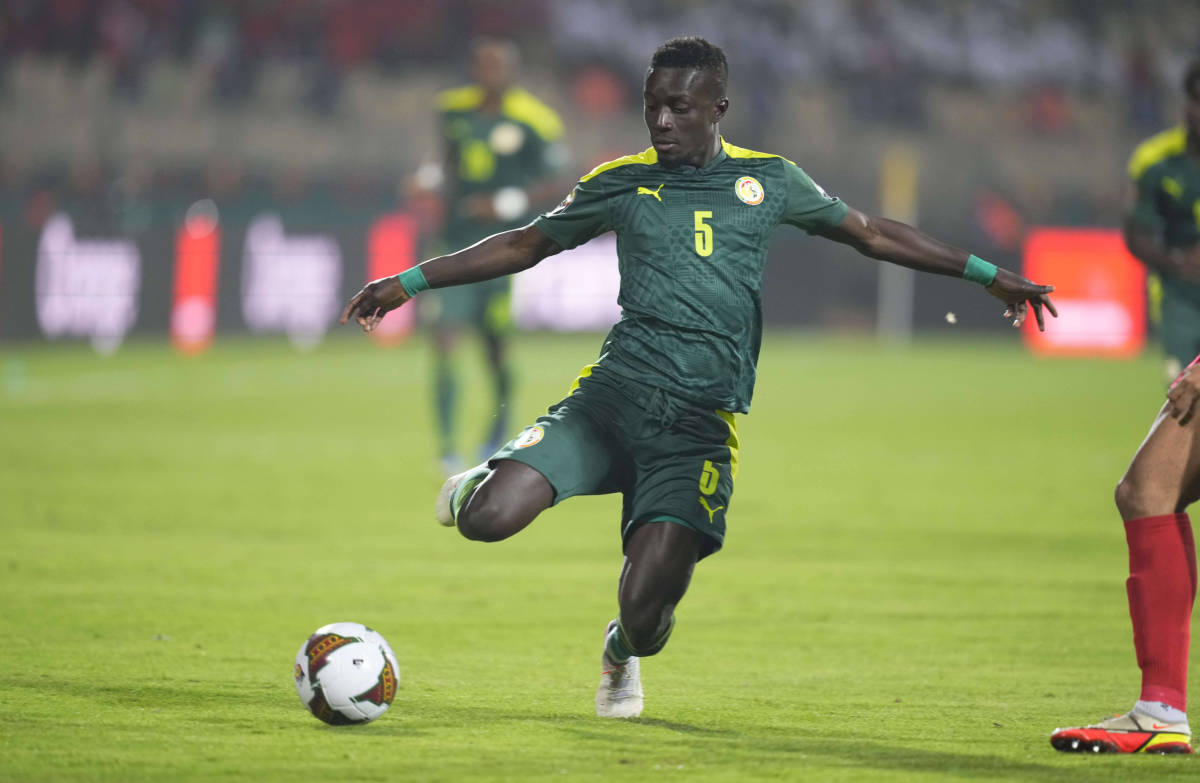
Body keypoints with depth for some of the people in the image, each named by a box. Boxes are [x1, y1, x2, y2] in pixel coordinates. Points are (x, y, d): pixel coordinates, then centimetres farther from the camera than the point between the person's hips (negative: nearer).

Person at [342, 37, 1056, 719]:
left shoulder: (768, 180, 9)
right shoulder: (621, 183, 10)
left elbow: (872, 235, 20)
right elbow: (524, 246, 22)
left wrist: (987, 274, 19)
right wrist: (408, 284, 19)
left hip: (699, 424, -1)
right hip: (613, 395, 1)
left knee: (646, 612, -14)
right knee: (486, 519, -22)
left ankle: (624, 652, 27)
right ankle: (482, 485, 19)